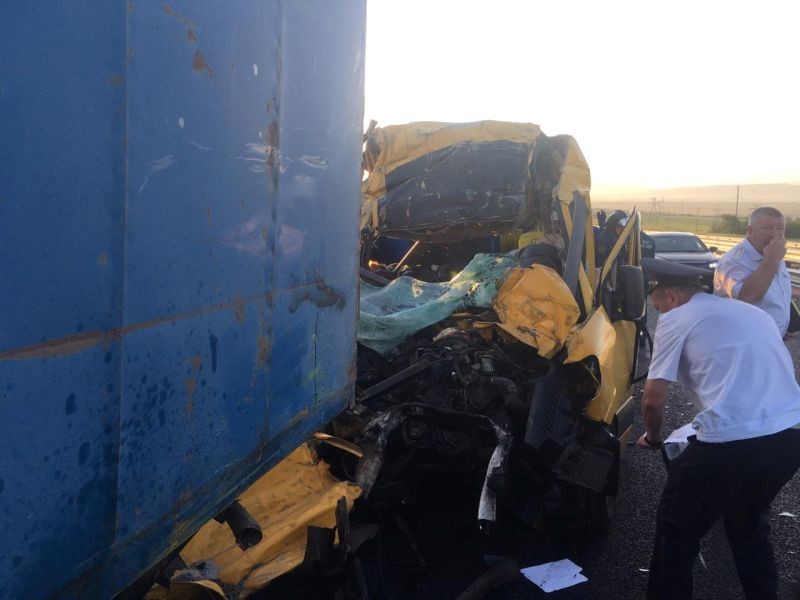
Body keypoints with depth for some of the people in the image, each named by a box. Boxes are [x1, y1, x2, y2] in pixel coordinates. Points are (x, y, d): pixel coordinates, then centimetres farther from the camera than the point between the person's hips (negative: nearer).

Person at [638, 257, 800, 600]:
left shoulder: (676, 319, 3)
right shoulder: (752, 312, 24)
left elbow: (653, 400, -3)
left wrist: (652, 438, 18)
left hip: (732, 442, -7)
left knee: (676, 530, 15)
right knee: (747, 523, 33)